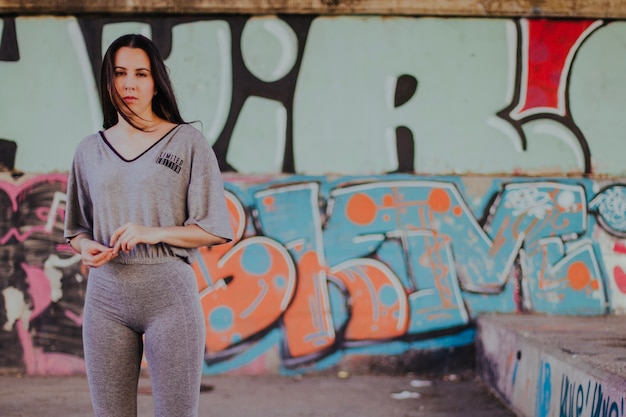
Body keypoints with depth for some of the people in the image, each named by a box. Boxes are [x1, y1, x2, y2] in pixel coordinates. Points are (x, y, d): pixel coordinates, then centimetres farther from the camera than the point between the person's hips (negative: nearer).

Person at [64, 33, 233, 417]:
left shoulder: (187, 142, 0)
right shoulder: (90, 150, 11)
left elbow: (216, 230, -3)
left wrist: (155, 233, -16)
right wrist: (86, 247, -3)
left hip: (169, 295, -3)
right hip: (106, 297, 4)